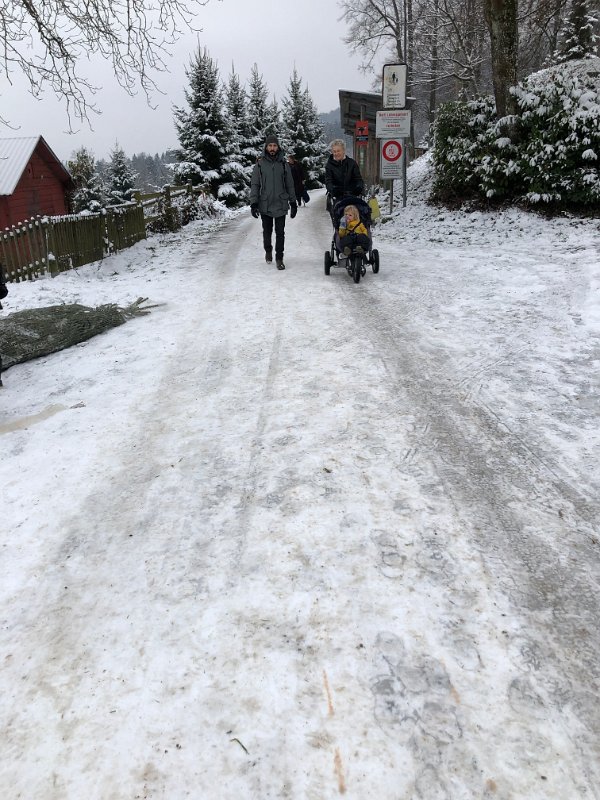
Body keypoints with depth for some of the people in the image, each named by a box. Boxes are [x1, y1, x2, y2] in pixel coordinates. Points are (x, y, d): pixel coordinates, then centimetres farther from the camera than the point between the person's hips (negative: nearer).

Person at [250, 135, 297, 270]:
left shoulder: (283, 164, 5)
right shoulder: (260, 164, 1)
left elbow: (290, 185, 11)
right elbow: (255, 185, 2)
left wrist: (293, 203, 9)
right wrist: (253, 203, -6)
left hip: (281, 204, 0)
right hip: (265, 205, 0)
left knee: (280, 233, -2)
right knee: (267, 231, 12)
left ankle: (279, 258, 4)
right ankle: (268, 251, 35)